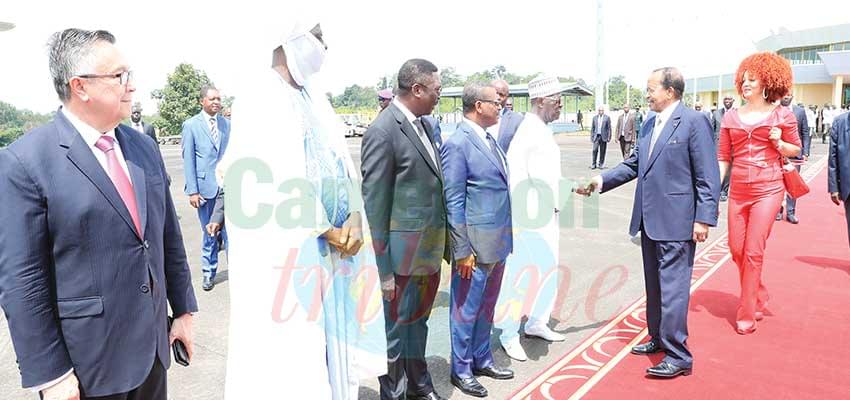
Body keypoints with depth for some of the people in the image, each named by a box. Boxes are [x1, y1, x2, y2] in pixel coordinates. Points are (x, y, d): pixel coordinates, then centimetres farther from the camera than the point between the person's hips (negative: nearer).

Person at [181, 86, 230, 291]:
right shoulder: (191, 125, 0)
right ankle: (209, 272, 23)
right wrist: (192, 190, -6)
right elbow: (188, 159, -1)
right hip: (205, 186, -1)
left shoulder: (227, 124, 8)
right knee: (208, 233, 9)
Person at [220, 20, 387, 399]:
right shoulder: (260, 97, -12)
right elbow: (281, 181, -20)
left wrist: (354, 217, -9)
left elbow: (340, 160, 7)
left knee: (329, 334, 16)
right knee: (291, 343, 4)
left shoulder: (313, 94, 12)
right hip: (285, 247, -7)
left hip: (330, 241, 8)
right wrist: (328, 232, -13)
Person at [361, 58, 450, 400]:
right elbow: (373, 203, -17)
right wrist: (382, 269, -16)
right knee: (394, 329, 10)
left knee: (418, 322, 23)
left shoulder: (424, 125, 8)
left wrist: (444, 244, 12)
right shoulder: (383, 131, -17)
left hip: (429, 251, 8)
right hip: (403, 254, -8)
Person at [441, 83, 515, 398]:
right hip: (476, 242, -8)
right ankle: (461, 369, 22)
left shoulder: (489, 139, 11)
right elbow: (453, 202, -15)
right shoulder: (458, 144, -14)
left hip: (499, 240, 8)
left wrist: (506, 237, 15)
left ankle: (482, 359, 35)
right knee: (466, 308, 6)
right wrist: (462, 251, -17)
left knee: (487, 305, 19)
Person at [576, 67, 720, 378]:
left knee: (672, 288, -5)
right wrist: (602, 180, 6)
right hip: (649, 220, 8)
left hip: (676, 222, -8)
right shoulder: (650, 123, 14)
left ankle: (678, 356, 5)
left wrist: (704, 219, -16)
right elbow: (634, 164, 17)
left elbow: (708, 175, -12)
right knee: (654, 285, 18)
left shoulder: (693, 121, -10)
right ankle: (658, 338, 33)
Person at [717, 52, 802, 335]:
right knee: (736, 250, 9)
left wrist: (778, 143, -11)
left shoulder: (781, 115, 0)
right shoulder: (731, 117, 6)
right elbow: (723, 157, 5)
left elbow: (795, 150, 10)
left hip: (768, 189, -3)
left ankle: (747, 314, 9)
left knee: (753, 252, -4)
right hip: (738, 191, 4)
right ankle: (758, 297, 36)